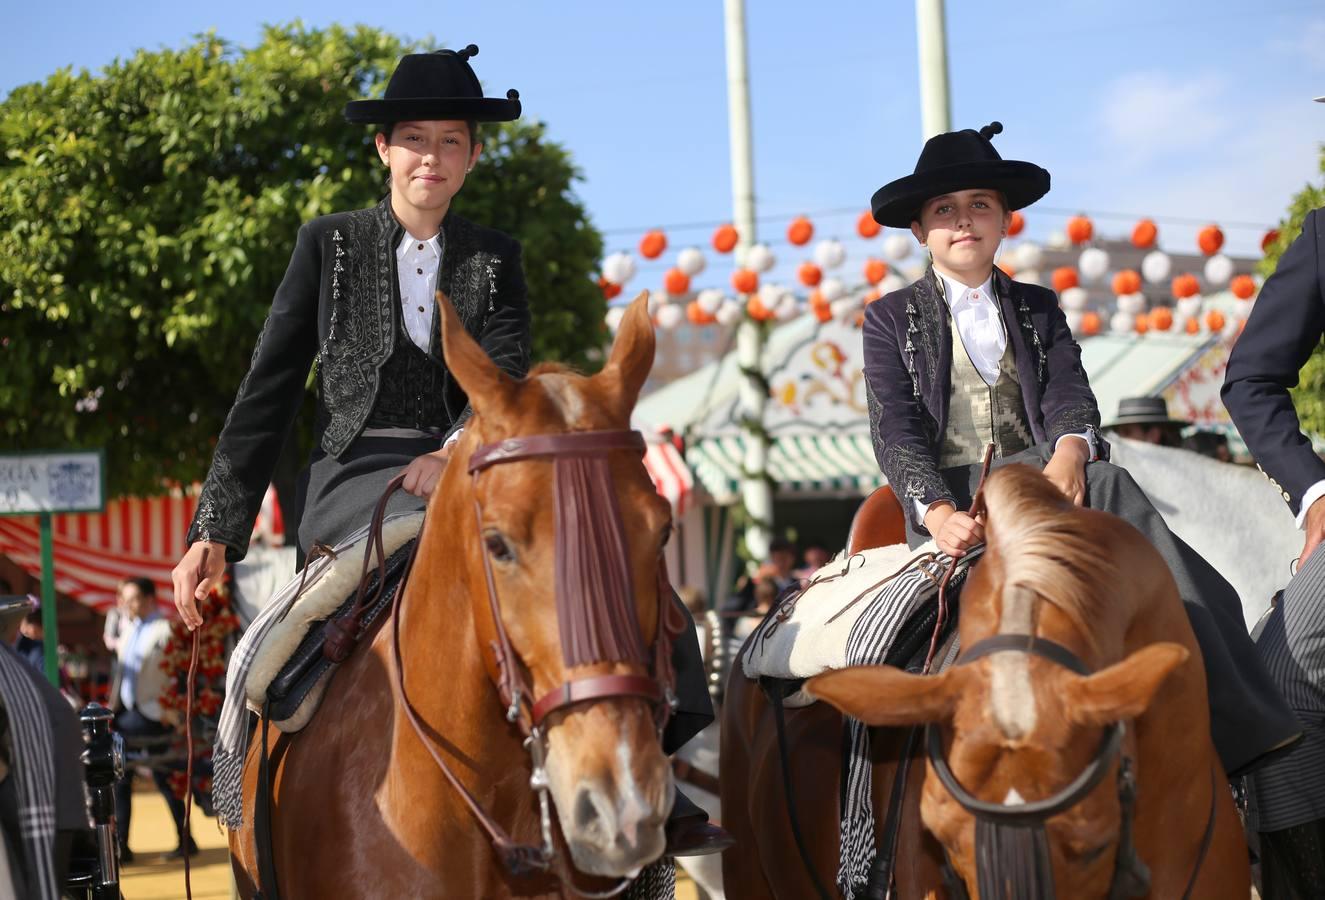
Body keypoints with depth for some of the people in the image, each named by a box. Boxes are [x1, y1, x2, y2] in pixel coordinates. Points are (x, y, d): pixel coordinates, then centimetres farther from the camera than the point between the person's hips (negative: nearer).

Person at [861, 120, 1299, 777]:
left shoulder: (1039, 309, 22)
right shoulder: (892, 320, 13)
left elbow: (1068, 392, 3)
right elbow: (896, 430, -1)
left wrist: (1070, 447, -22)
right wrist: (938, 511, -21)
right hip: (951, 501, -3)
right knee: (1108, 486, -32)